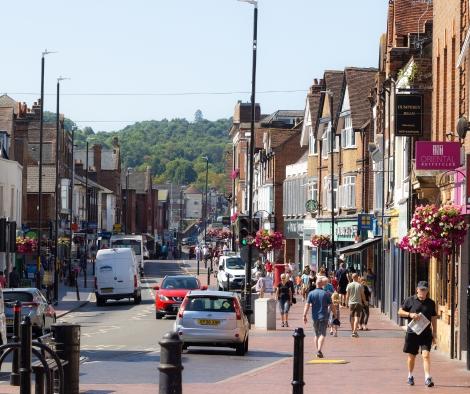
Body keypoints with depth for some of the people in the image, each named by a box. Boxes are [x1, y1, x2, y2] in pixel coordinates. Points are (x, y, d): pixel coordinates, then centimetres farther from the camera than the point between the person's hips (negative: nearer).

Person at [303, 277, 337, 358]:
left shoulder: (311, 293, 0)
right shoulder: (326, 294, -3)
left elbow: (307, 305, -6)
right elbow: (332, 306, -2)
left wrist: (304, 315, -6)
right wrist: (335, 314, 11)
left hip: (315, 317, 3)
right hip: (324, 317, -2)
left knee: (317, 334, 17)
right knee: (322, 334, -6)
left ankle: (318, 350, 23)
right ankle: (319, 350, -24)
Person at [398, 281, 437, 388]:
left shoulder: (431, 303, 6)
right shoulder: (410, 300, 0)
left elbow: (434, 319, 12)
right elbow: (400, 312, 4)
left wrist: (434, 334, 9)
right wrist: (410, 314, -14)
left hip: (426, 334, 0)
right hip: (412, 333, 0)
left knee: (426, 355, -13)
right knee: (412, 356, 11)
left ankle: (427, 379, -16)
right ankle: (410, 376, 30)